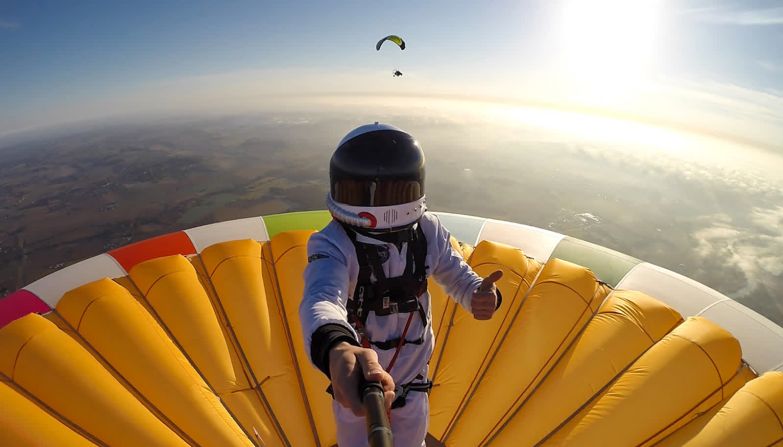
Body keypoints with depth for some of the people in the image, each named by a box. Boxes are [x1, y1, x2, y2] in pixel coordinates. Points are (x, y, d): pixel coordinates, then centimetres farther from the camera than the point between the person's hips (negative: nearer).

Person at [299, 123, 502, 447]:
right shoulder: (331, 244, -29)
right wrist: (336, 350, -70)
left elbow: (458, 276, -5)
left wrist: (481, 295, -29)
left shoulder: (427, 232, -17)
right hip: (354, 384, -2)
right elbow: (321, 298, -47)